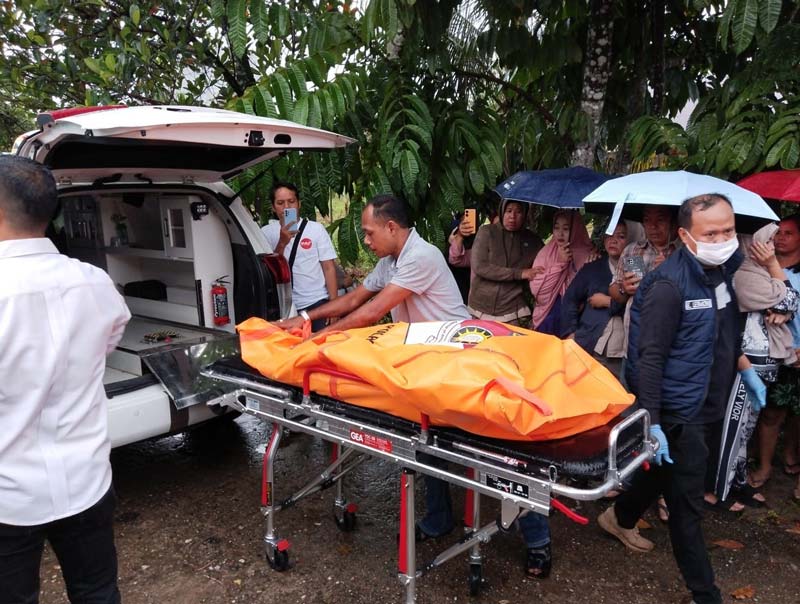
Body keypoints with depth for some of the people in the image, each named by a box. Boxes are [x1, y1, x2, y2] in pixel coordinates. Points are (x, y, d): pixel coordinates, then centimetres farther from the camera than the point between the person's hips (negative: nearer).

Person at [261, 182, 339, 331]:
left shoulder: (316, 228, 0)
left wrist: (334, 304, -6)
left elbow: (329, 268, 0)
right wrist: (282, 243, -16)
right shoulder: (266, 232, 3)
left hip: (317, 303, -1)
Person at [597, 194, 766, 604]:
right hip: (680, 412, -9)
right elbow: (649, 358, -23)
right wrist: (651, 423, -24)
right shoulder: (668, 285, -21)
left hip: (712, 406, 9)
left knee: (666, 474, 25)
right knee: (687, 505, 2)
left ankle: (620, 518, 49)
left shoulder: (724, 271, 4)